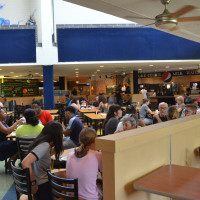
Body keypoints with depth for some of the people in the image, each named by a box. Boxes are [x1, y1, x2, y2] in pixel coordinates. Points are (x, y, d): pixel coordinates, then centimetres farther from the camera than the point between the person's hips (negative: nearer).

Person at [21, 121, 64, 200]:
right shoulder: (44, 146, -24)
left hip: (44, 181, 8)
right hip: (41, 186, -8)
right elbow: (25, 163, -34)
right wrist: (32, 183, -23)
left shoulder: (44, 143, 1)